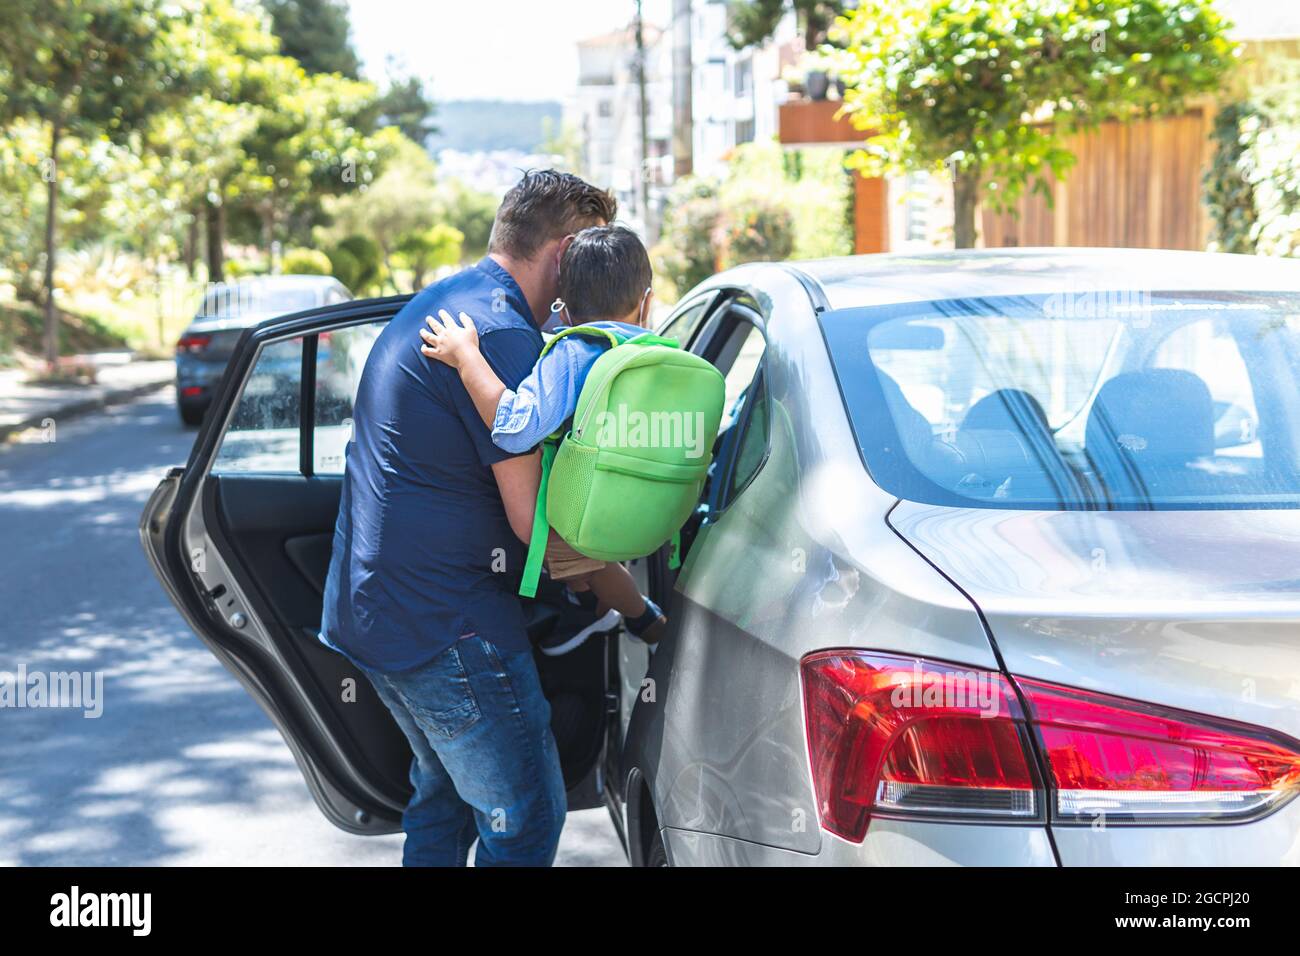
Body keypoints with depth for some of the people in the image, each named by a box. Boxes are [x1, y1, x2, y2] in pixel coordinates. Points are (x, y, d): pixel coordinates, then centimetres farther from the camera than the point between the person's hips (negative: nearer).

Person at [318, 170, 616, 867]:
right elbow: (534, 519, -20)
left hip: (373, 603, 11)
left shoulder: (437, 303, 14)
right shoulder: (503, 333, -19)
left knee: (446, 792, 25)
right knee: (526, 817, -1)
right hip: (447, 625, -11)